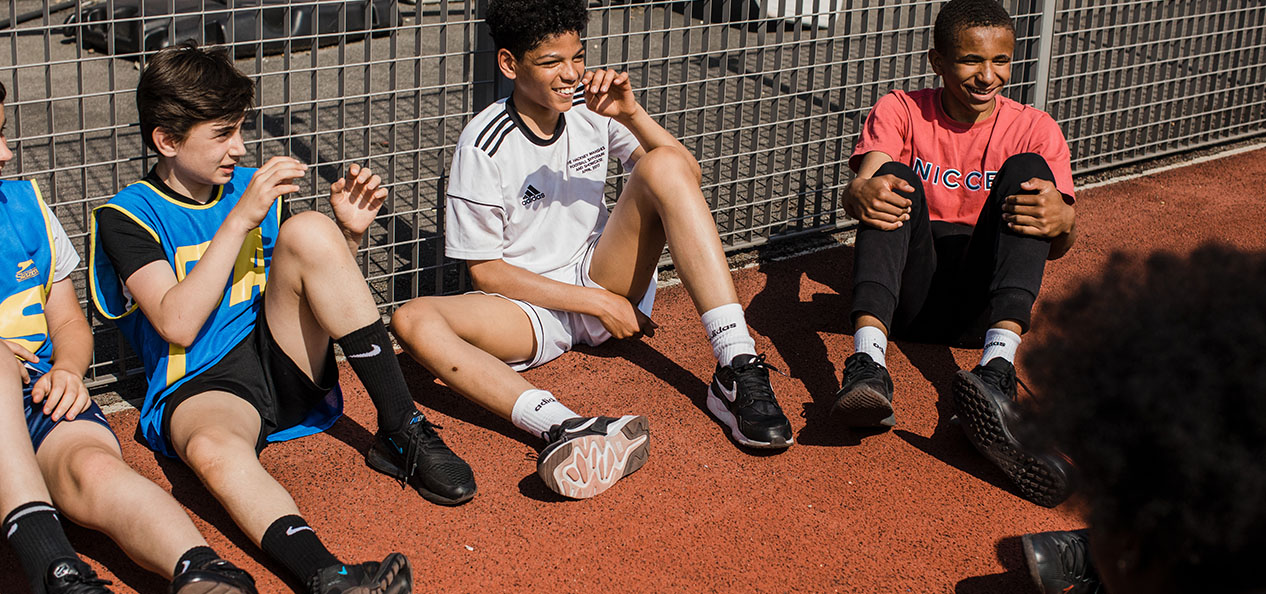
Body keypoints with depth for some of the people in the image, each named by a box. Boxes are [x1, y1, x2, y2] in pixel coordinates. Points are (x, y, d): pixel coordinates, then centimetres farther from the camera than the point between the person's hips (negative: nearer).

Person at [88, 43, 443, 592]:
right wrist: (240, 219, -18)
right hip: (201, 388, -4)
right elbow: (177, 324, -16)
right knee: (213, 450, -41)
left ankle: (403, 434, -21)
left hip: (284, 362, 4)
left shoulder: (250, 187, 14)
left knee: (308, 231, -20)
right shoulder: (125, 217, -1)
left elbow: (316, 297, 20)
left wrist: (349, 234, -1)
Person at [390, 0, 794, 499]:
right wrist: (595, 302, -14)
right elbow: (484, 270, -9)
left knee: (665, 166, -21)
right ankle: (564, 427, -60)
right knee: (412, 320, -32)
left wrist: (631, 115, -22)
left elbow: (687, 174, -4)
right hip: (531, 307, -2)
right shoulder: (485, 145, -11)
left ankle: (738, 371, -31)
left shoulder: (592, 105, -1)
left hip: (605, 278, 3)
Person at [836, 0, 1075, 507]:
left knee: (1027, 170, -20)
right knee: (893, 177, -23)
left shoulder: (1033, 129, 6)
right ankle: (868, 364, -48)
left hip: (982, 304, 0)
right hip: (910, 294, 0)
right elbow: (861, 187, -13)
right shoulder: (900, 111, 6)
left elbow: (1059, 246, -4)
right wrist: (861, 195, -39)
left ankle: (997, 368, -46)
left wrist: (1062, 221, -29)